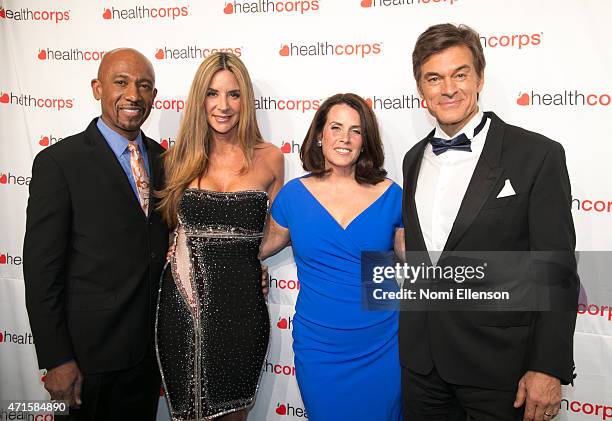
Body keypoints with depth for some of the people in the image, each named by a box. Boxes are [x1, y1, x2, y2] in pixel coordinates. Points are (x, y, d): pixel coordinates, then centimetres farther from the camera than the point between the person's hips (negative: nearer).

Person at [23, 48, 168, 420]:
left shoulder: (162, 158, 4)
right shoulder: (59, 162, -13)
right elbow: (41, 268, -13)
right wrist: (57, 360, -14)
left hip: (151, 347, 5)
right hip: (90, 352, -5)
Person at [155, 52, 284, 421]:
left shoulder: (269, 158, 1)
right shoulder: (180, 158, 2)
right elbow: (167, 225, 13)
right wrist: (184, 256, -2)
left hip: (242, 303, 0)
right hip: (183, 302, 1)